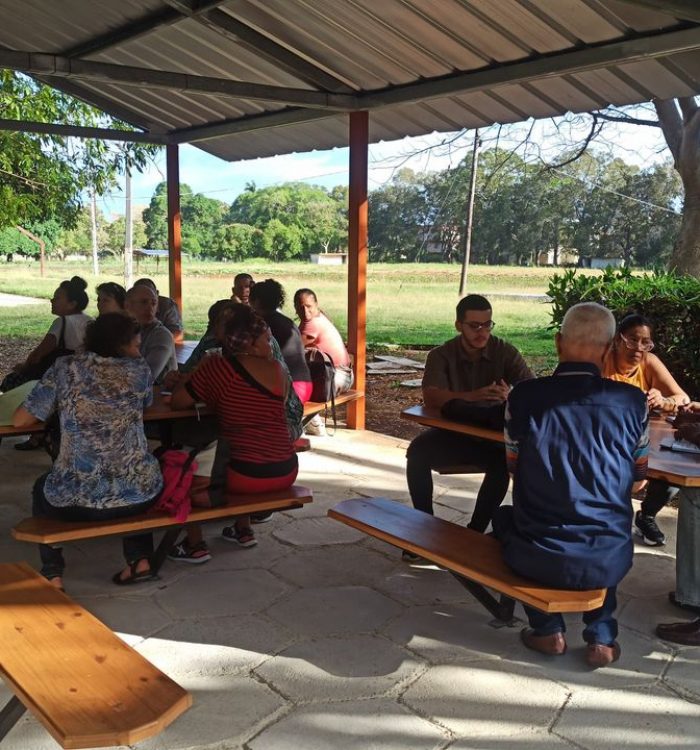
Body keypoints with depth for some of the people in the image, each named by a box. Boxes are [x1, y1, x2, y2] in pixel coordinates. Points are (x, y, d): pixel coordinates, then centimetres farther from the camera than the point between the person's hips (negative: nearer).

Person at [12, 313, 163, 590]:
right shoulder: (139, 370, 3)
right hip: (139, 494, 1)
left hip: (77, 499, 0)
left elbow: (20, 420, 4)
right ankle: (139, 560, 25)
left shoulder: (65, 368, 1)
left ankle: (53, 575, 24)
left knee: (41, 488, 35)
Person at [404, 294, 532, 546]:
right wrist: (472, 397, -44)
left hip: (491, 437, 0)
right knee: (417, 451, -27)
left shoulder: (505, 353, -4)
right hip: (450, 433, 1)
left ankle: (476, 531, -16)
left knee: (503, 461, -32)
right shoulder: (441, 355, -6)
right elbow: (430, 396, -24)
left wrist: (510, 397, -41)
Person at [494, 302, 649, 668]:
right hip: (606, 564, 2)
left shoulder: (524, 395, -8)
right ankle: (601, 637, 28)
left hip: (537, 559, -1)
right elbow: (638, 480, 9)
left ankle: (548, 629, 26)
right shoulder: (632, 401, -6)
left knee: (505, 516, 32)